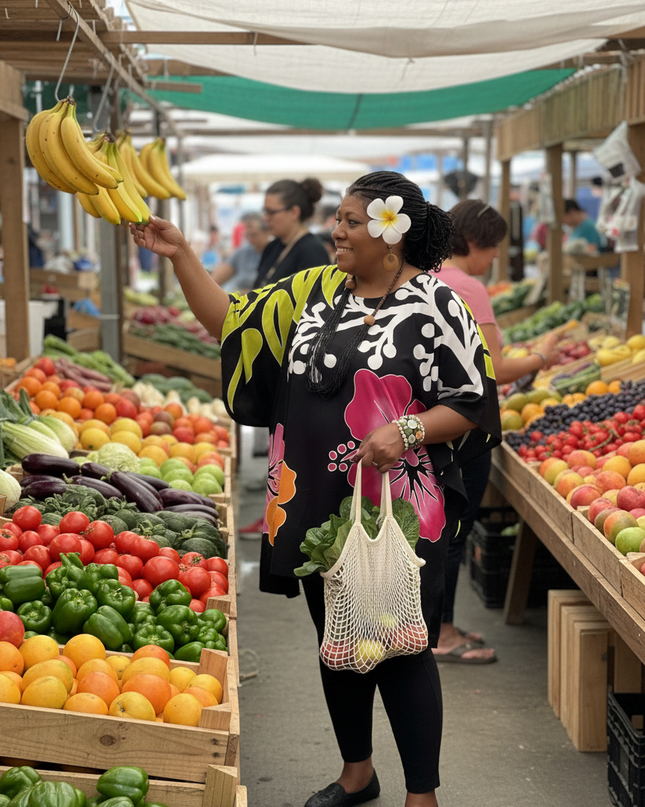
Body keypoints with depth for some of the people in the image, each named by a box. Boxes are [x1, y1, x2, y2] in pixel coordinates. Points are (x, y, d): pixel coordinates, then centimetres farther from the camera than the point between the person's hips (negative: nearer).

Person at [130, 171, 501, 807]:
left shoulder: (434, 305, -8)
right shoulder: (314, 291, 8)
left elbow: (472, 404, -8)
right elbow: (229, 320, 11)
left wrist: (406, 430, -22)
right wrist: (181, 256, 2)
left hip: (398, 511, -6)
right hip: (316, 508, 6)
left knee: (401, 648, -1)